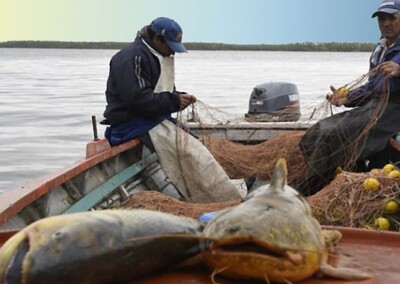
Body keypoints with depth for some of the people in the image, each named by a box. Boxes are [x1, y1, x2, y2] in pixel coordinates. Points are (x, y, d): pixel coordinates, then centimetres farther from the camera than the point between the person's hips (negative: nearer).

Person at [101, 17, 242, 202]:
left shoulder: (158, 56, 17)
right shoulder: (133, 57, -15)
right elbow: (137, 98, -24)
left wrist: (179, 97, 3)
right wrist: (174, 102, -17)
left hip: (151, 118, 10)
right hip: (132, 122, -10)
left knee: (193, 149, -7)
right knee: (187, 149, -22)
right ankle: (225, 202, -22)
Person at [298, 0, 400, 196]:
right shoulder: (380, 49, 23)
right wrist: (346, 98, 9)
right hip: (373, 106, 9)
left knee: (337, 135, -24)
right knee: (320, 133, -7)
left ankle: (308, 196, -20)